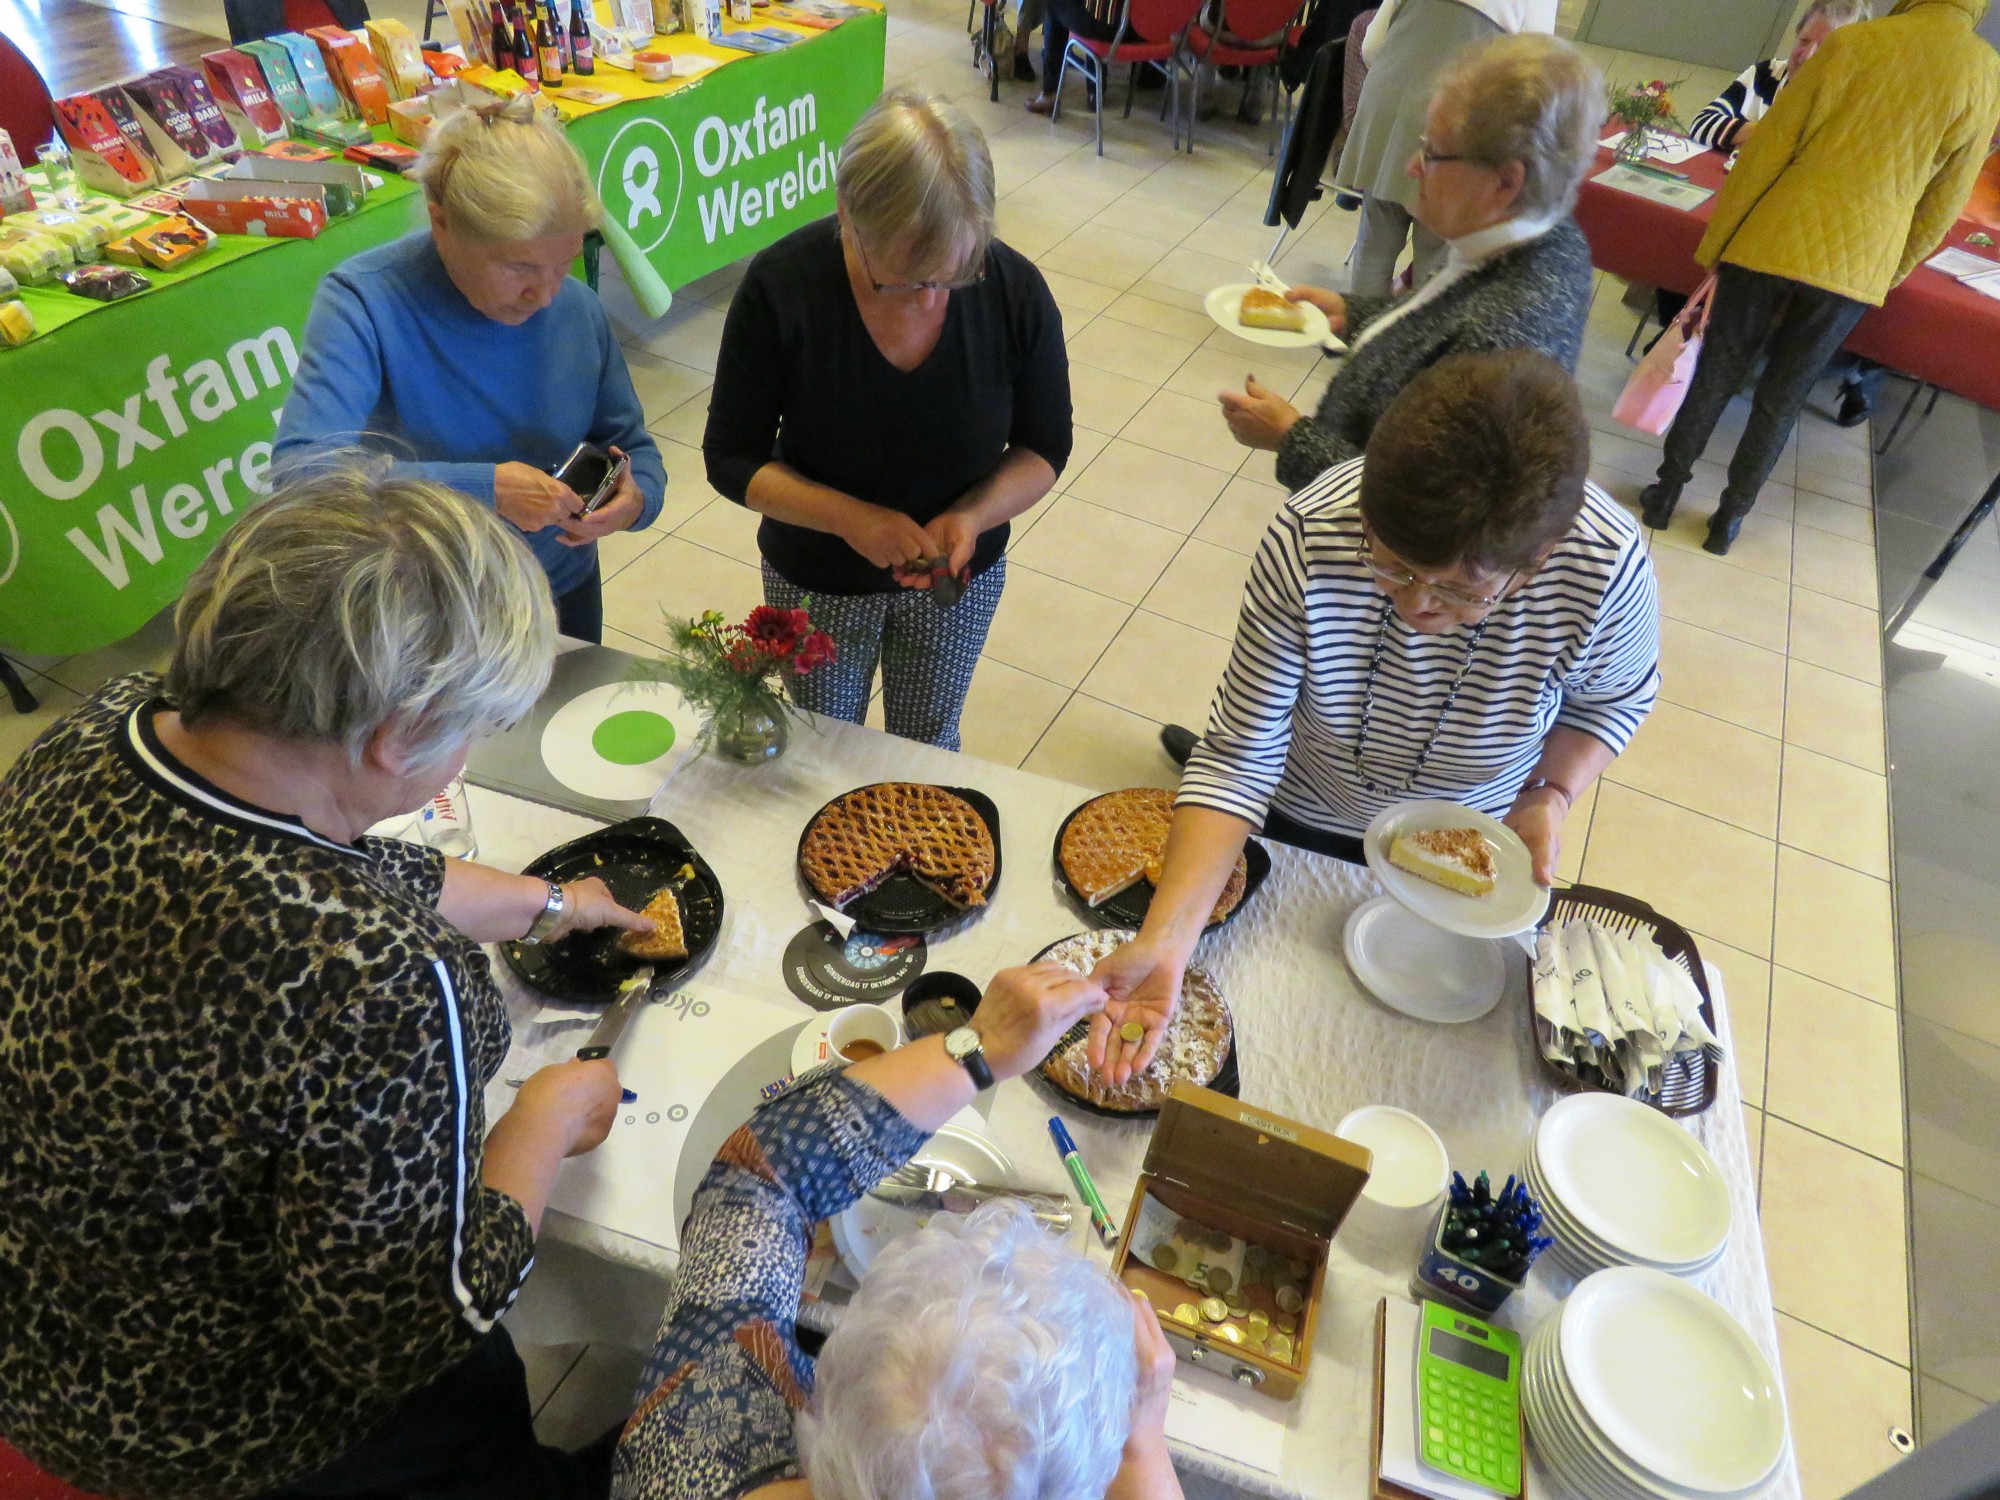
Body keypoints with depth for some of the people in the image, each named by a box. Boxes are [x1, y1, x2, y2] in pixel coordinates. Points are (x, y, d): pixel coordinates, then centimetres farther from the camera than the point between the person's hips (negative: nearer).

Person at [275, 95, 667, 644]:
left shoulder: (577, 306, -12)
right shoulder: (363, 301, -23)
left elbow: (634, 448, 0)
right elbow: (300, 471, -35)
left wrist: (637, 497, -23)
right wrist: (487, 488, -42)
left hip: (564, 598, 3)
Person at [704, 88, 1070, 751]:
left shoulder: (1015, 291, -21)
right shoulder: (781, 286, -25)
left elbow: (1043, 449, -8)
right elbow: (731, 459, -16)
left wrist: (973, 516, -27)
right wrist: (850, 518, -31)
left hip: (960, 574, 1)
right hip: (816, 578, 0)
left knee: (928, 743, 23)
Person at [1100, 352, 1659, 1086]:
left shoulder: (1608, 570, -33)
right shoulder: (1309, 539, -36)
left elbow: (1617, 696, -8)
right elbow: (1237, 760, -32)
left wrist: (1550, 799, -24)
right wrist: (1163, 938, -41)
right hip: (1295, 825, -1)